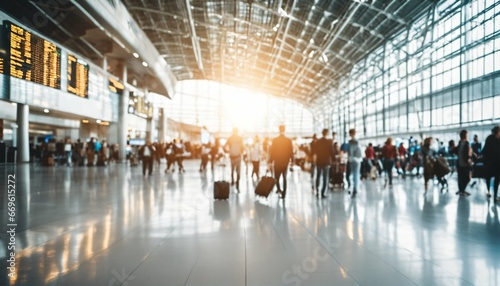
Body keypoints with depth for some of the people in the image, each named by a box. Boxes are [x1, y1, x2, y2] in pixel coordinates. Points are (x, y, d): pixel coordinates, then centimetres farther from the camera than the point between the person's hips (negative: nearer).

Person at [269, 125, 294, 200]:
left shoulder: (275, 140, -10)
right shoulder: (289, 140, -6)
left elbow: (272, 152, -7)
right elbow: (291, 152, -2)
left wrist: (270, 162, -1)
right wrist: (292, 160, 10)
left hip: (277, 162, -2)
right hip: (285, 162, 2)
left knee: (276, 177, 12)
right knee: (284, 178, 13)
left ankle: (279, 190, -7)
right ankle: (283, 194, 13)